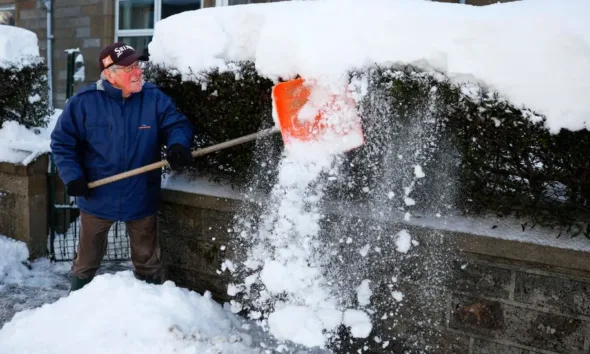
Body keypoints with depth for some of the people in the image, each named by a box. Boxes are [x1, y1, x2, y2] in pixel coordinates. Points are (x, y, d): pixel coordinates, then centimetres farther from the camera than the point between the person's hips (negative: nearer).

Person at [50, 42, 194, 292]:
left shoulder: (154, 98, -9)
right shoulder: (83, 102, -12)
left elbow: (177, 124, -8)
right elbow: (62, 142, -4)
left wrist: (178, 145, -31)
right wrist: (72, 176, -16)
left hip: (141, 199, 1)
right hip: (97, 198, 0)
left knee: (147, 262, 19)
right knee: (87, 261, 22)